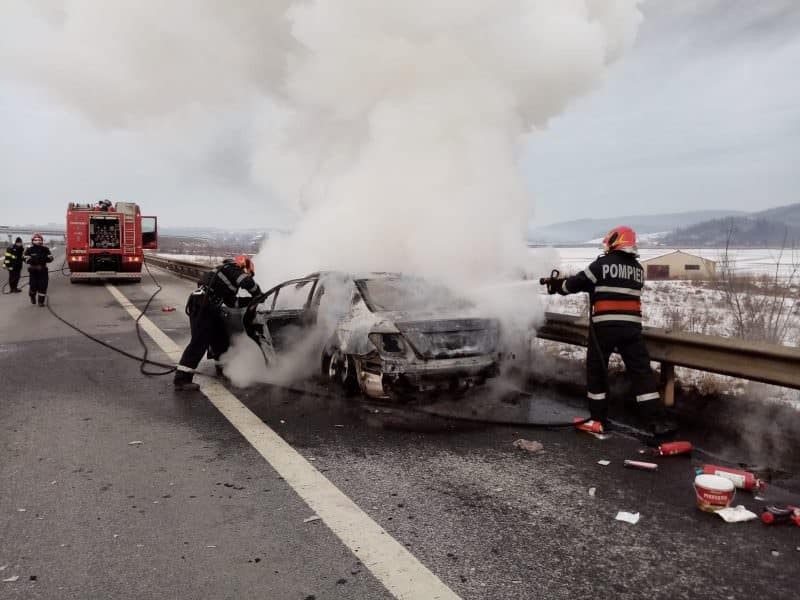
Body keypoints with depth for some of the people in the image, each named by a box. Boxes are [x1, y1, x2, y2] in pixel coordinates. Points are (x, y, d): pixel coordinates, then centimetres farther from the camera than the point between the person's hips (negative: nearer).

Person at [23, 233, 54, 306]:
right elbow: (26, 259, -7)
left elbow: (50, 258, 3)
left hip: (43, 270, 1)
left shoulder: (45, 249, 4)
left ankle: (41, 301, 7)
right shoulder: (29, 249, -1)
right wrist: (32, 259, -27)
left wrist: (45, 258, -19)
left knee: (43, 286, -3)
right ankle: (32, 296, 32)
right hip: (33, 270, -1)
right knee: (33, 286, 0)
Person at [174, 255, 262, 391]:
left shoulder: (229, 274, 26)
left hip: (209, 308, 10)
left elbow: (231, 301, 25)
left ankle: (222, 367, 35)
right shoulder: (233, 268, -2)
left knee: (221, 339, 17)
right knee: (200, 343, -14)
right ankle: (181, 379, -16)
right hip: (201, 305, -10)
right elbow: (248, 283, -18)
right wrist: (258, 296, -1)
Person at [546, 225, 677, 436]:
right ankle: (656, 420, -2)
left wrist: (557, 285, 20)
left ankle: (598, 417, 17)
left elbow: (578, 283, 0)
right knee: (641, 371, 4)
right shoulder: (637, 268, 14)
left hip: (604, 325, -4)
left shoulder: (603, 263, -5)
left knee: (596, 369, 10)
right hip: (631, 326, 4)